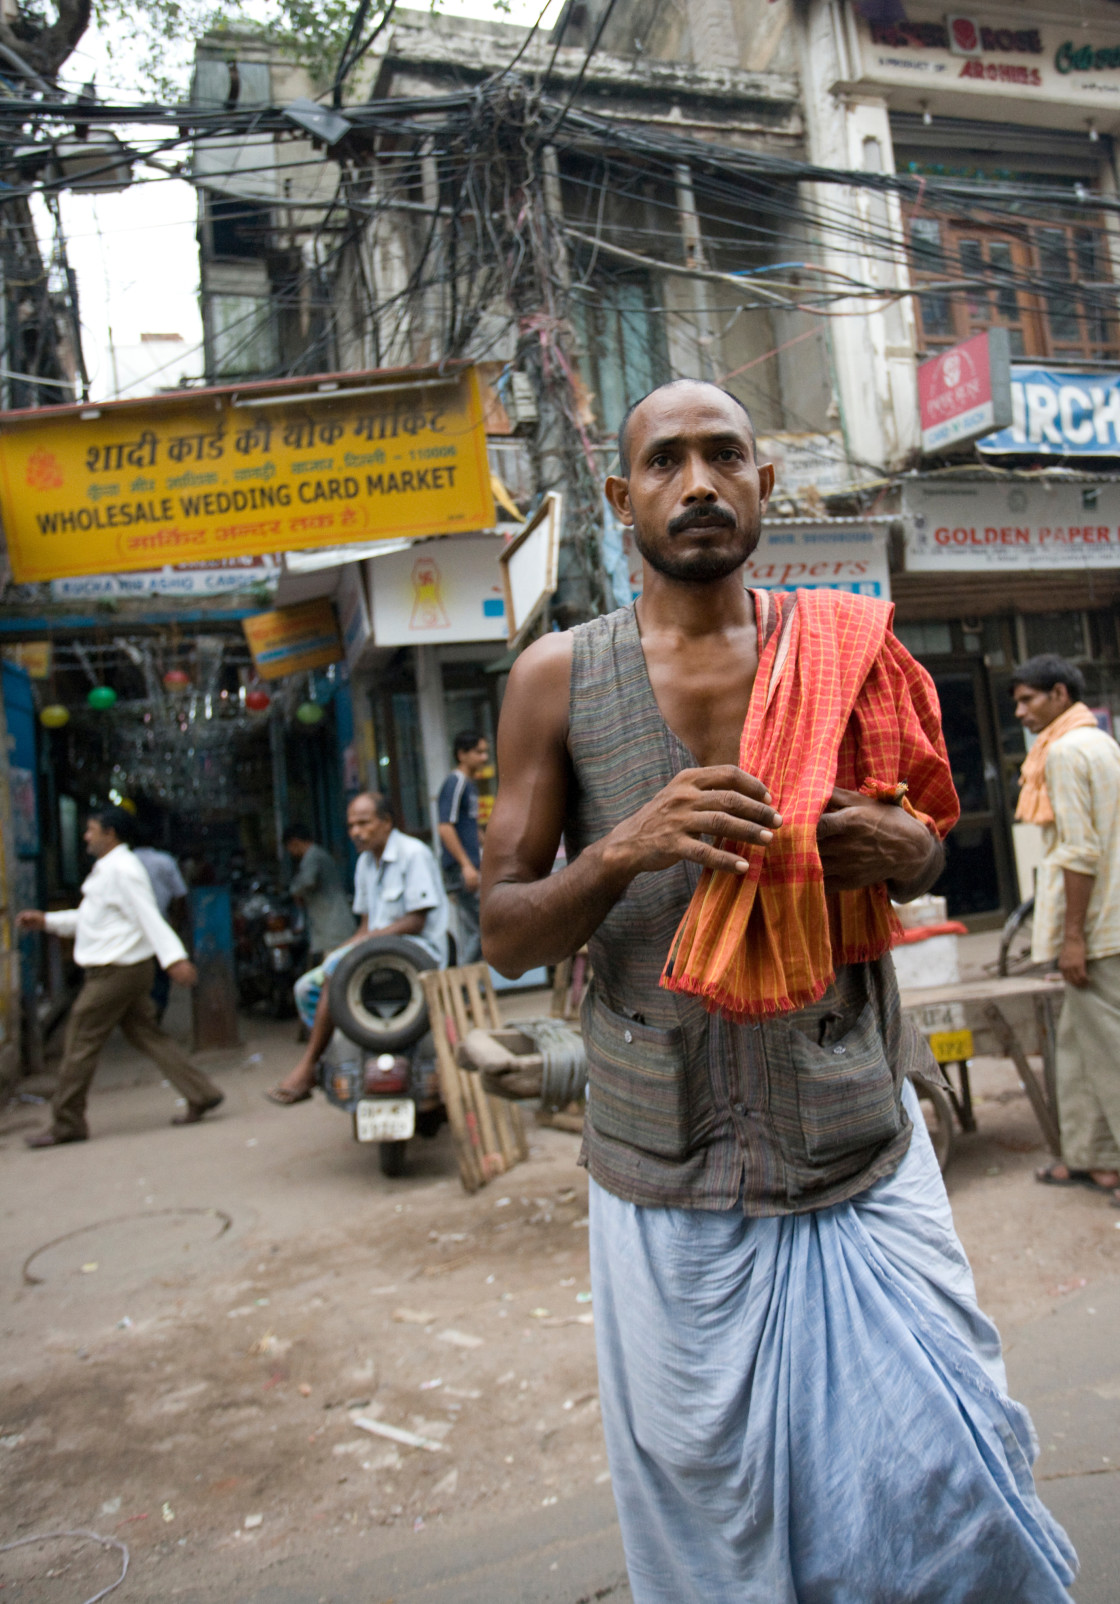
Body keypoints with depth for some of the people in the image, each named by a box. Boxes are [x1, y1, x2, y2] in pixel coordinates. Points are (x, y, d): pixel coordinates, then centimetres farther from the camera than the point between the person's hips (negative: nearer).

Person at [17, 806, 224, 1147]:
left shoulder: (122, 869, -15)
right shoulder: (107, 869, 18)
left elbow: (149, 917, -24)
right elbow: (89, 917, 28)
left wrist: (174, 958, -32)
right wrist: (46, 921, 23)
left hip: (116, 970, -10)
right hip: (124, 969, 10)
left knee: (81, 1041, 0)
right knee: (144, 1033, 9)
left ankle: (66, 1124, 11)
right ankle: (201, 1095, 8)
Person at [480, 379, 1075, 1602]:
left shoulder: (845, 649, 3)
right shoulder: (558, 680, -2)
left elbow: (923, 855, 15)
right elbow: (504, 936, -2)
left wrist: (900, 850, -9)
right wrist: (624, 850, -21)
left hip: (865, 1150, 2)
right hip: (668, 1173, -1)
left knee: (943, 1482, 7)